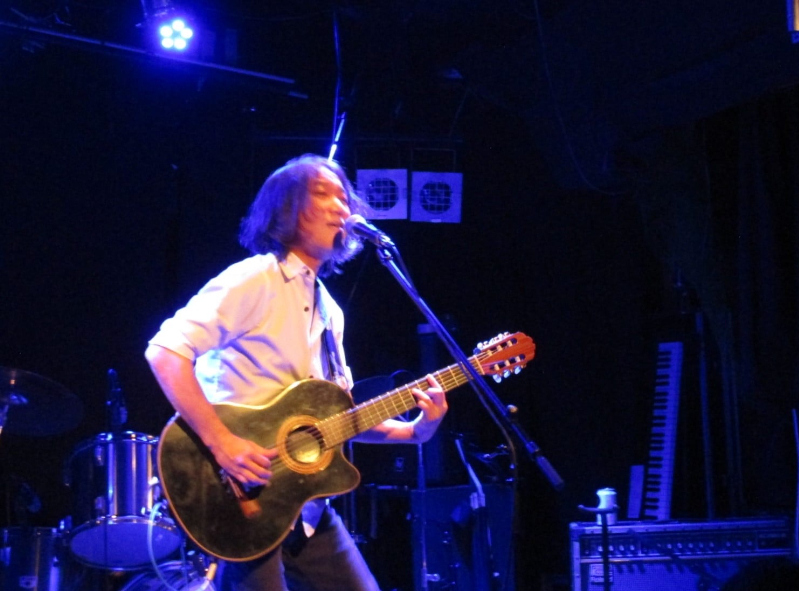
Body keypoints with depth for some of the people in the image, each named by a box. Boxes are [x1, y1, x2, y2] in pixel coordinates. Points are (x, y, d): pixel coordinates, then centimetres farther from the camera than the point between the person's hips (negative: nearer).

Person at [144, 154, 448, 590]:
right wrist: (220, 442, -27)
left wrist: (415, 430, 4)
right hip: (243, 498, -8)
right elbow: (164, 352, -20)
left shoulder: (328, 310, 17)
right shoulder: (254, 280, -10)